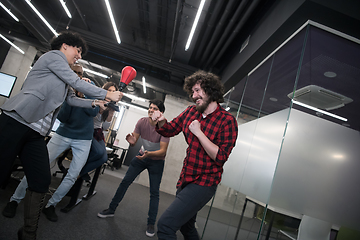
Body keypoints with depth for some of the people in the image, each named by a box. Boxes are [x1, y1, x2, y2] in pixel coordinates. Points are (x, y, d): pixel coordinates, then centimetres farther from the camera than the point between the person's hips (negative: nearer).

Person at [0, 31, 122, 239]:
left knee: (41, 182, 3)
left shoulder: (62, 77, 26)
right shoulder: (54, 55, 1)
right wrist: (107, 94, -3)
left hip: (36, 133, 9)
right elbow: (77, 82, -7)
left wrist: (95, 103, 17)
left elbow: (72, 98, 28)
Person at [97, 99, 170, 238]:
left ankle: (151, 224, 11)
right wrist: (131, 141, -34)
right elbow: (134, 141, -10)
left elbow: (163, 151, -26)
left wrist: (149, 153, -43)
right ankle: (111, 210, 22)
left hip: (157, 161, -3)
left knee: (154, 192, -2)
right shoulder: (142, 122, -13)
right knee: (125, 181, 5)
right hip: (142, 156, 4)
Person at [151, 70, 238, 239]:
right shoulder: (191, 112, 3)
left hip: (204, 183, -7)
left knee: (165, 224, -19)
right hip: (185, 179, 7)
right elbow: (169, 130, 11)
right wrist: (161, 121, -10)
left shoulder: (227, 121, -15)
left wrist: (198, 132, -22)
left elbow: (220, 157, -20)